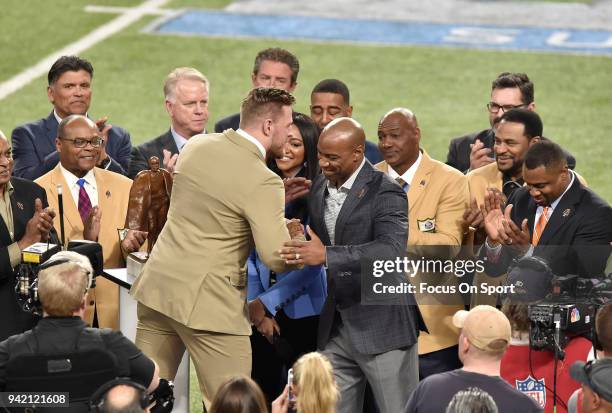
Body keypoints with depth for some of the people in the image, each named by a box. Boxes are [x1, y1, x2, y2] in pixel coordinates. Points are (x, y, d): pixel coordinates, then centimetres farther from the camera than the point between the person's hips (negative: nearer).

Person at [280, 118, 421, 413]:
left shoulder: (385, 194, -13)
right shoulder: (318, 189, 10)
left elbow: (392, 249, -29)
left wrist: (326, 255, -36)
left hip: (381, 325, -7)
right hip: (335, 327, 7)